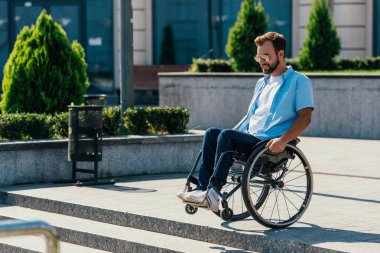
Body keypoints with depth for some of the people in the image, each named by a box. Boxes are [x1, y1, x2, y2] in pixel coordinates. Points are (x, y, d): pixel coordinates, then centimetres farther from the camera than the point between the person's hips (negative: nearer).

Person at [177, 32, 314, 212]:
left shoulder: (299, 81, 1)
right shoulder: (262, 83, 26)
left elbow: (305, 117, -10)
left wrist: (283, 139, -24)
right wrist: (233, 132, 14)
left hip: (271, 145, -8)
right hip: (250, 138, 8)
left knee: (226, 135, -27)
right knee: (211, 134, -14)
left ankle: (213, 193, -30)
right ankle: (203, 189, -24)